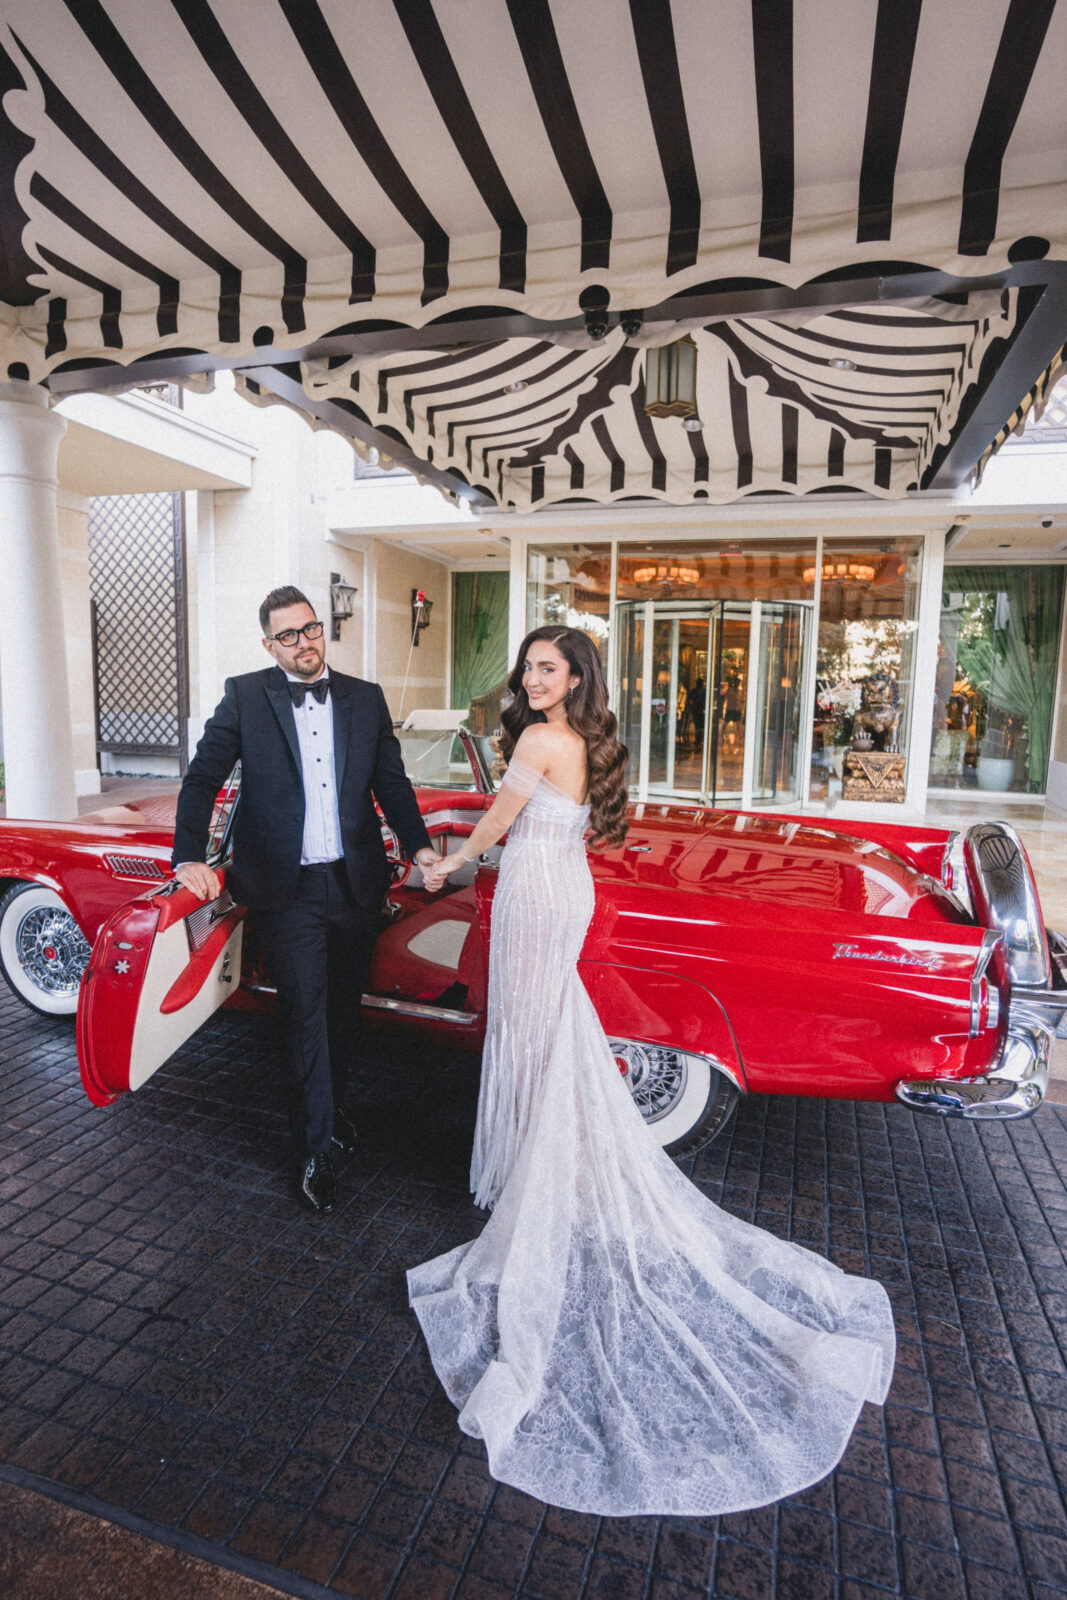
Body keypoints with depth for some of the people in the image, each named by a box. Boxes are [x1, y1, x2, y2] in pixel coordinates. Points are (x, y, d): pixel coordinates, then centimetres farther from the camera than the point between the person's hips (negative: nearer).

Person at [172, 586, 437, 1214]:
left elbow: (392, 783, 9)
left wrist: (420, 845, -2)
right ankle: (315, 1150, 16)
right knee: (305, 1011, 0)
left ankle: (334, 1104, 41)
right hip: (286, 887, -3)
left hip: (356, 881, 3)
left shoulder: (366, 697, 6)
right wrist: (190, 857, -11)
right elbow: (203, 779, 0)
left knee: (345, 1005, 17)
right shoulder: (245, 696, -1)